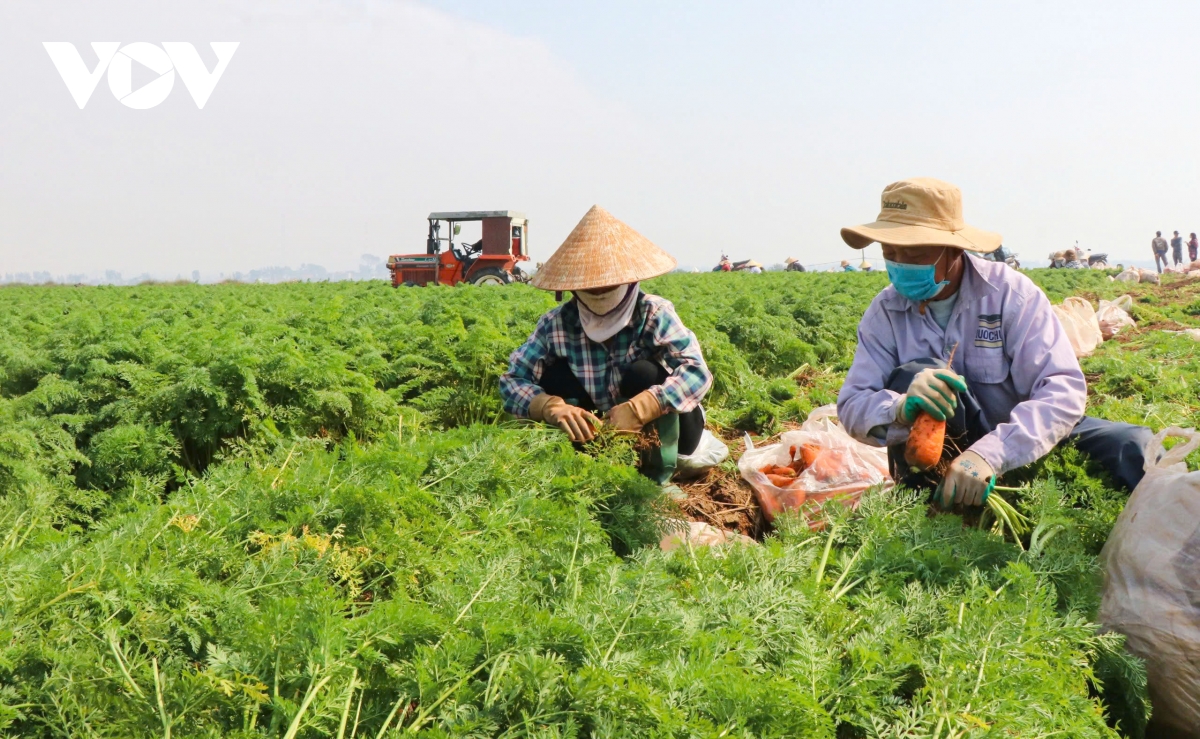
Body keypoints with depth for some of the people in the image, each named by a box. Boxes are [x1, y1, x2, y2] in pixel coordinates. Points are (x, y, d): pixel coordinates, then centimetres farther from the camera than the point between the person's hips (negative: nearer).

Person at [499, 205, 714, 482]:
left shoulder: (654, 314, -21)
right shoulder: (558, 323, -14)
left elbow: (697, 372, -33)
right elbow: (512, 380, -16)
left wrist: (638, 409, -45)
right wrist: (551, 407, -37)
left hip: (659, 432, -1)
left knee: (644, 373, -30)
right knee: (554, 375, -19)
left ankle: (659, 470, -14)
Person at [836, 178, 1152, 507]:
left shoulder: (1010, 293, -16)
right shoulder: (885, 311, -8)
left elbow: (1063, 389, -26)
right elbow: (852, 406, -15)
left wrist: (991, 452, -43)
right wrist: (900, 408, -41)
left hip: (1023, 445, -1)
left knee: (1132, 447, -24)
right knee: (909, 378, -28)